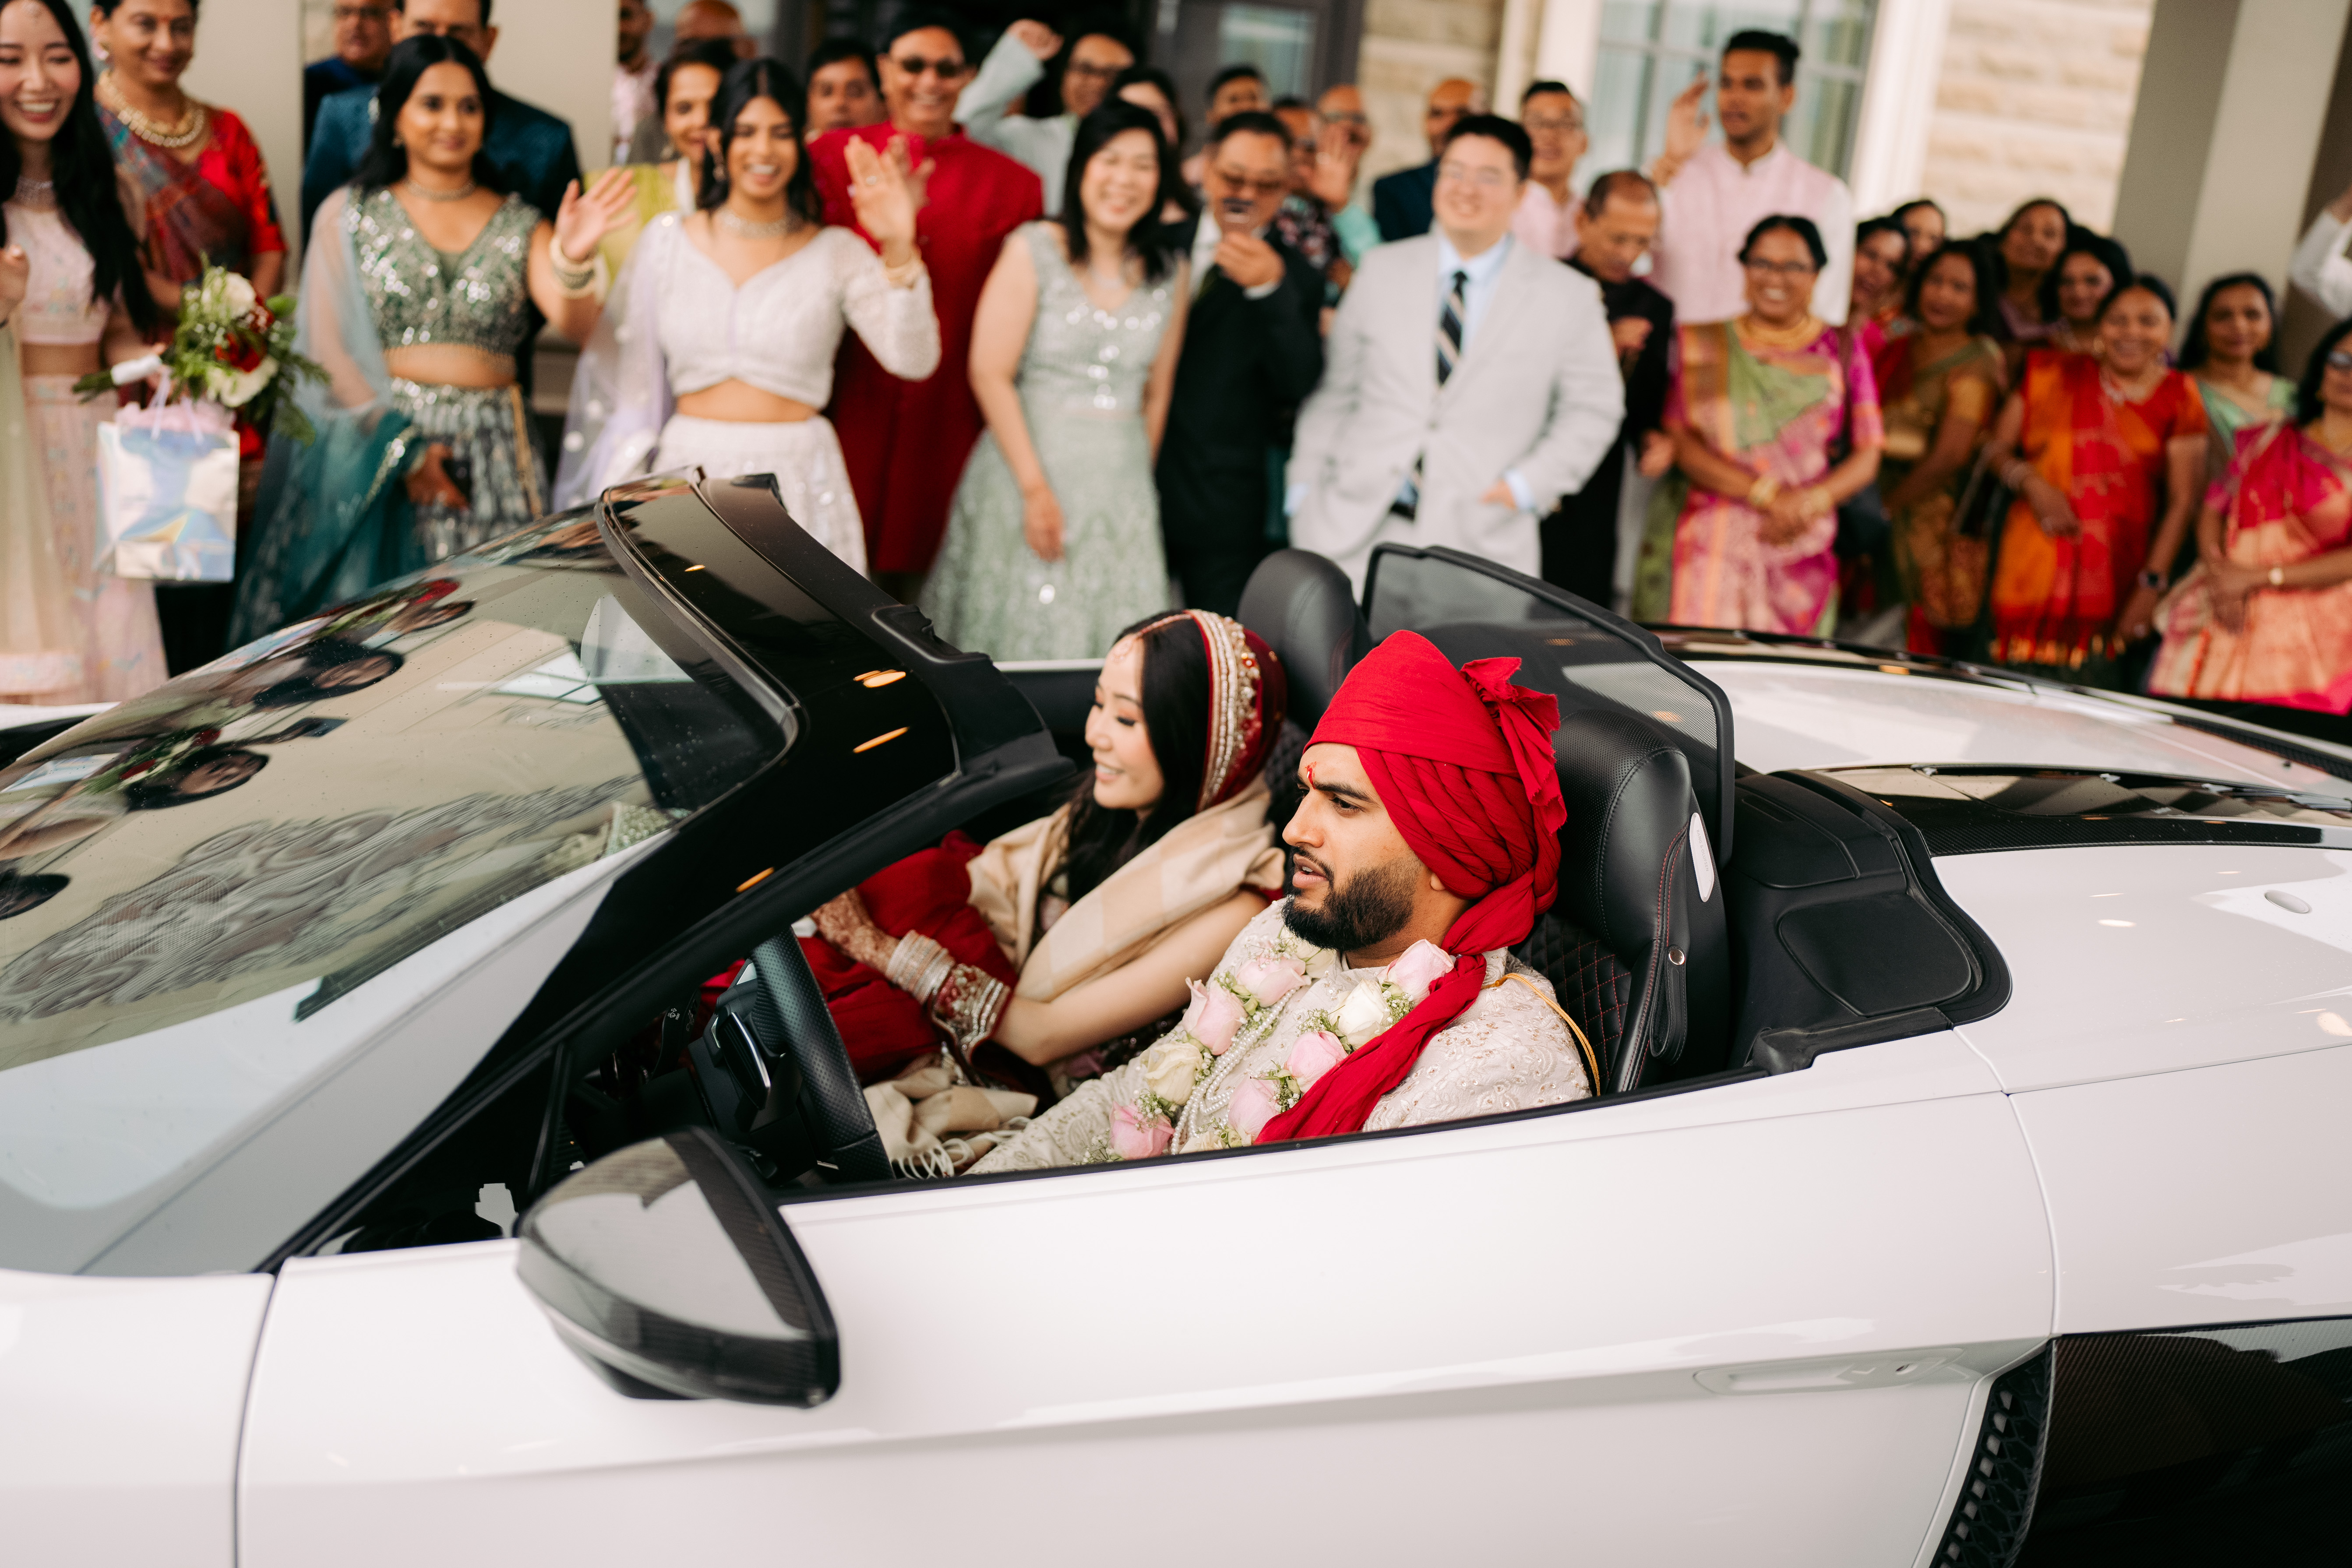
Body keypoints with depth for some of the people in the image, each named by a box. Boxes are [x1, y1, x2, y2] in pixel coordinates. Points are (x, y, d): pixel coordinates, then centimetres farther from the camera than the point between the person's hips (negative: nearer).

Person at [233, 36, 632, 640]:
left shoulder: (520, 224, 11)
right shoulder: (349, 213, 8)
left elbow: (574, 326, -5)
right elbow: (330, 349, 1)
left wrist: (573, 257, -25)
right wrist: (401, 449, -9)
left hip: (491, 455, 1)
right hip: (374, 443, -1)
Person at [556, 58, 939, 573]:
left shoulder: (836, 252, 1)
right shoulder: (668, 240, 8)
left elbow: (913, 360, -12)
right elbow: (628, 378, 12)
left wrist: (899, 251, -22)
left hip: (798, 480, -1)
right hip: (690, 473, 1)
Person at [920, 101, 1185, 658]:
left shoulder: (1172, 272, 8)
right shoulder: (1034, 250, -3)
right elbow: (990, 373, -8)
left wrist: (1137, 481, 12)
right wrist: (1035, 487, -13)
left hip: (1121, 482, 3)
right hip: (1032, 463, -3)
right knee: (1025, 635, -1)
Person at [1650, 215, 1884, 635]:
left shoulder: (1841, 351, 13)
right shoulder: (1701, 344, 10)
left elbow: (1867, 456, 10)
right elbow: (1680, 442, 0)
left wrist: (1813, 500, -11)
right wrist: (1766, 495, -12)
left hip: (1802, 551, 1)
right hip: (1711, 546, -1)